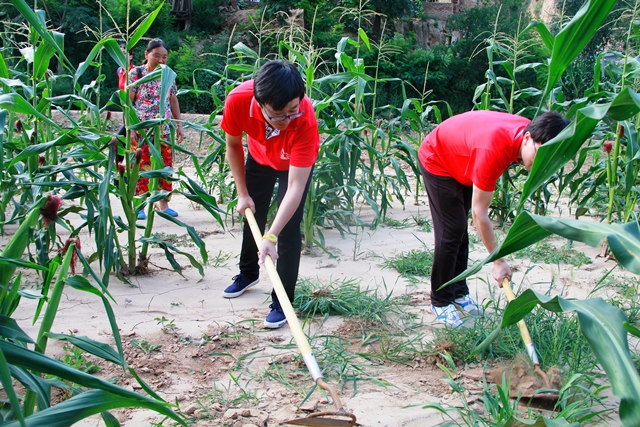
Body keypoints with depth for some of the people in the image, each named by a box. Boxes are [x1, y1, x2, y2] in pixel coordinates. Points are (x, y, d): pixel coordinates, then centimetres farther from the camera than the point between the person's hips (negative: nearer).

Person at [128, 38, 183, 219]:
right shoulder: (136, 73, -3)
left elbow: (173, 102, 17)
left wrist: (179, 125, 14)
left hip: (165, 130, 4)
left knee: (165, 166, 5)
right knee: (140, 166, -3)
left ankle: (162, 202, 17)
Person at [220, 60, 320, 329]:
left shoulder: (305, 119, -44)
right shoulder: (238, 100, -37)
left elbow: (295, 187, -43)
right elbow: (233, 145, -14)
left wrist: (271, 237, -49)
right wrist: (242, 193, -12)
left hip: (296, 163, -3)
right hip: (259, 157, 4)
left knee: (288, 229, -12)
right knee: (252, 215, 18)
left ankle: (282, 302, 0)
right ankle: (248, 273, 43)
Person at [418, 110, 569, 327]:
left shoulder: (529, 131, -18)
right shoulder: (493, 150, -42)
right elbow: (479, 213, -34)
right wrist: (498, 261, -28)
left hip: (462, 162, 8)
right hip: (437, 161, -8)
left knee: (460, 228, 11)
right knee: (451, 230, -10)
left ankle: (458, 292, 22)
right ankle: (440, 301, 1)